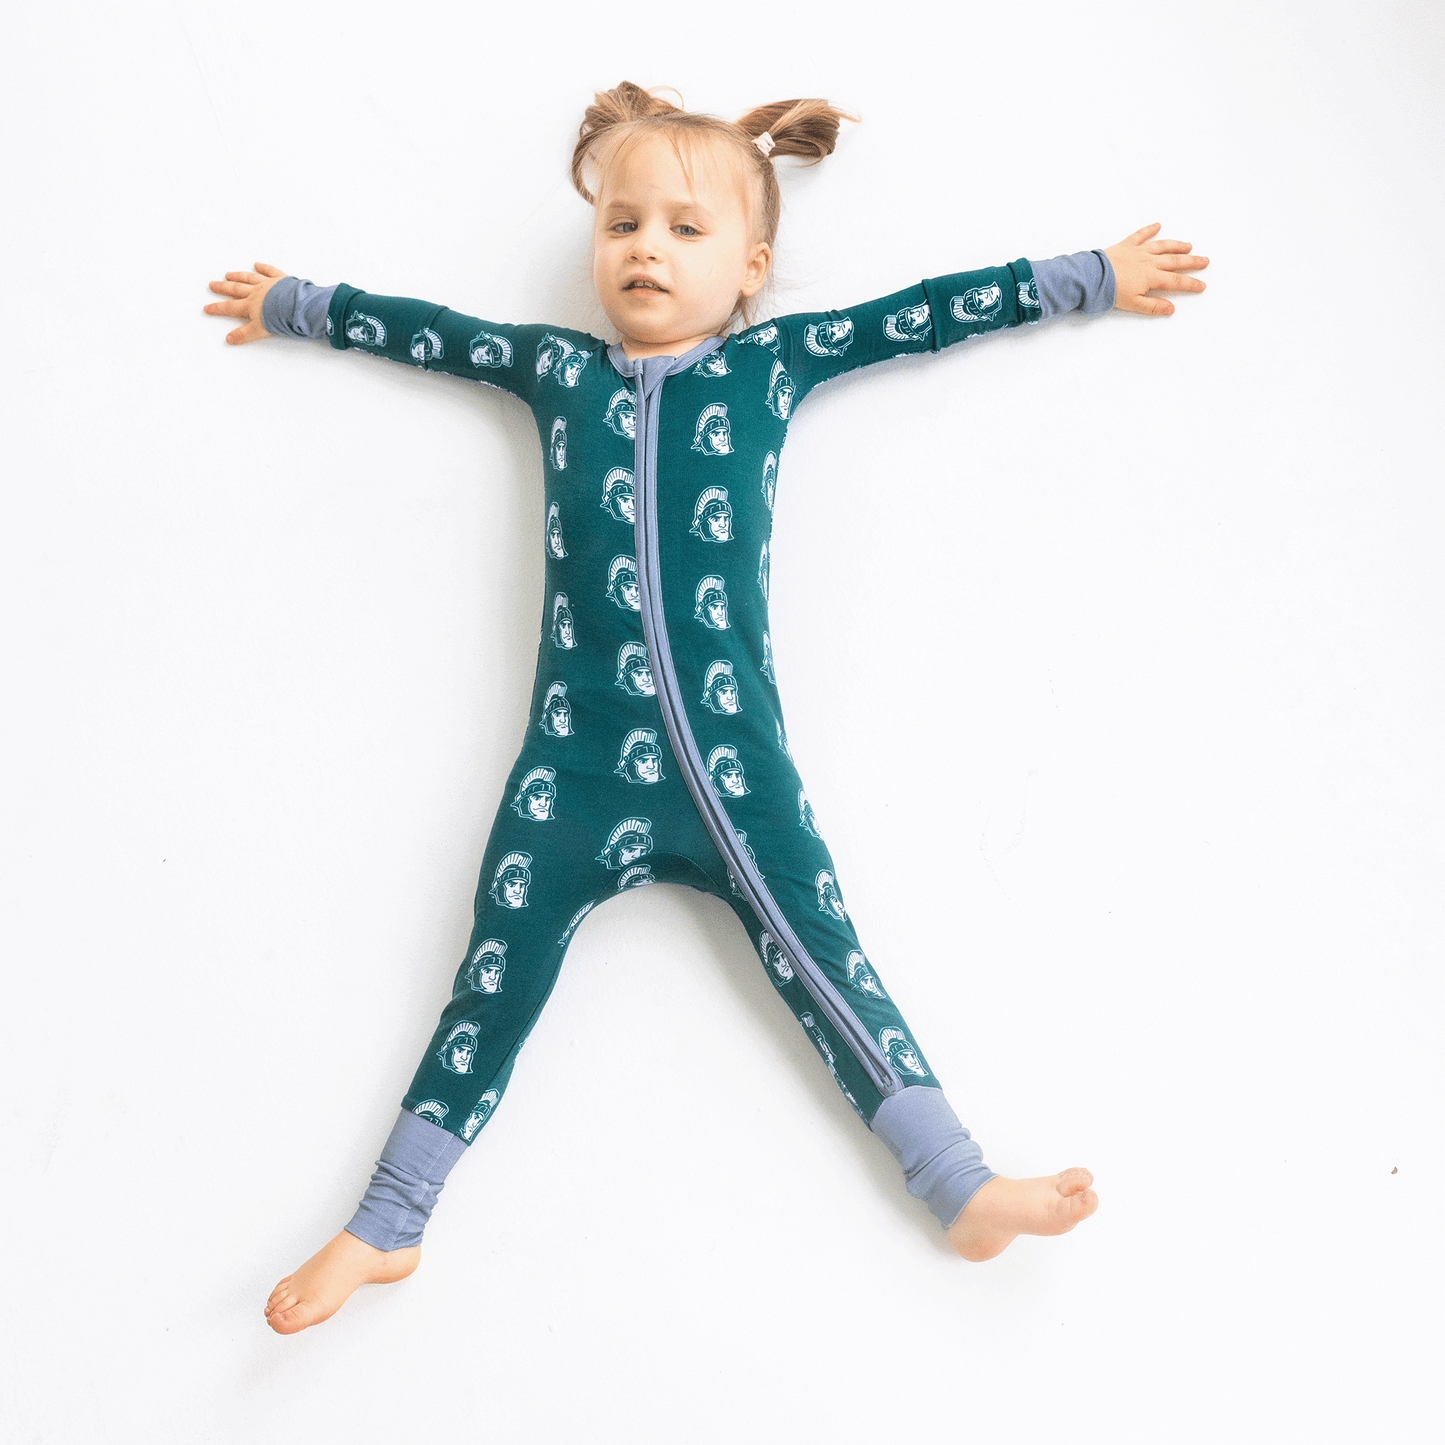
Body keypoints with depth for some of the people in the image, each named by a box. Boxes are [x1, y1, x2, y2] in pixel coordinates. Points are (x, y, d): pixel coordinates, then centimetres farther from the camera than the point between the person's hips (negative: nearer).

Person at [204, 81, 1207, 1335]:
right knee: (502, 963, 3)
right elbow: (422, 329, 29)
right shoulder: (556, 367, 16)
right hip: (579, 746, 2)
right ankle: (386, 1227, 13)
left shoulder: (778, 359, 12)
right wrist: (292, 303, 42)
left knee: (816, 948, -3)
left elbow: (927, 312, 17)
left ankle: (968, 1191, 2)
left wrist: (1090, 277, 24)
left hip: (731, 740, -1)